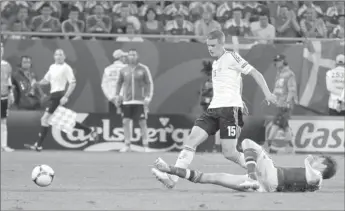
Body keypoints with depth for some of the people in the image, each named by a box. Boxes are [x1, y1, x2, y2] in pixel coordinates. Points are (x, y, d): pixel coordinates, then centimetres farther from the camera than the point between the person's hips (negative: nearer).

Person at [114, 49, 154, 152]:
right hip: (126, 101, 3)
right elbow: (119, 83, 19)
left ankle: (145, 146, 3)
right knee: (126, 122, 0)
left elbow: (149, 83, 2)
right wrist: (117, 95, 10)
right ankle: (127, 145, 10)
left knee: (142, 123, -3)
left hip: (140, 100, -3)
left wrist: (148, 97, -7)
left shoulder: (144, 69, 1)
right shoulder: (124, 70, 8)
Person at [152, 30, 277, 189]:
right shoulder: (215, 64, 22)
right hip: (213, 109, 7)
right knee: (192, 139, -9)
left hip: (229, 108, -7)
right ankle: (172, 178, -16)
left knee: (229, 153, -12)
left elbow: (255, 73, -4)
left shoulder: (231, 57, -1)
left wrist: (267, 93, -13)